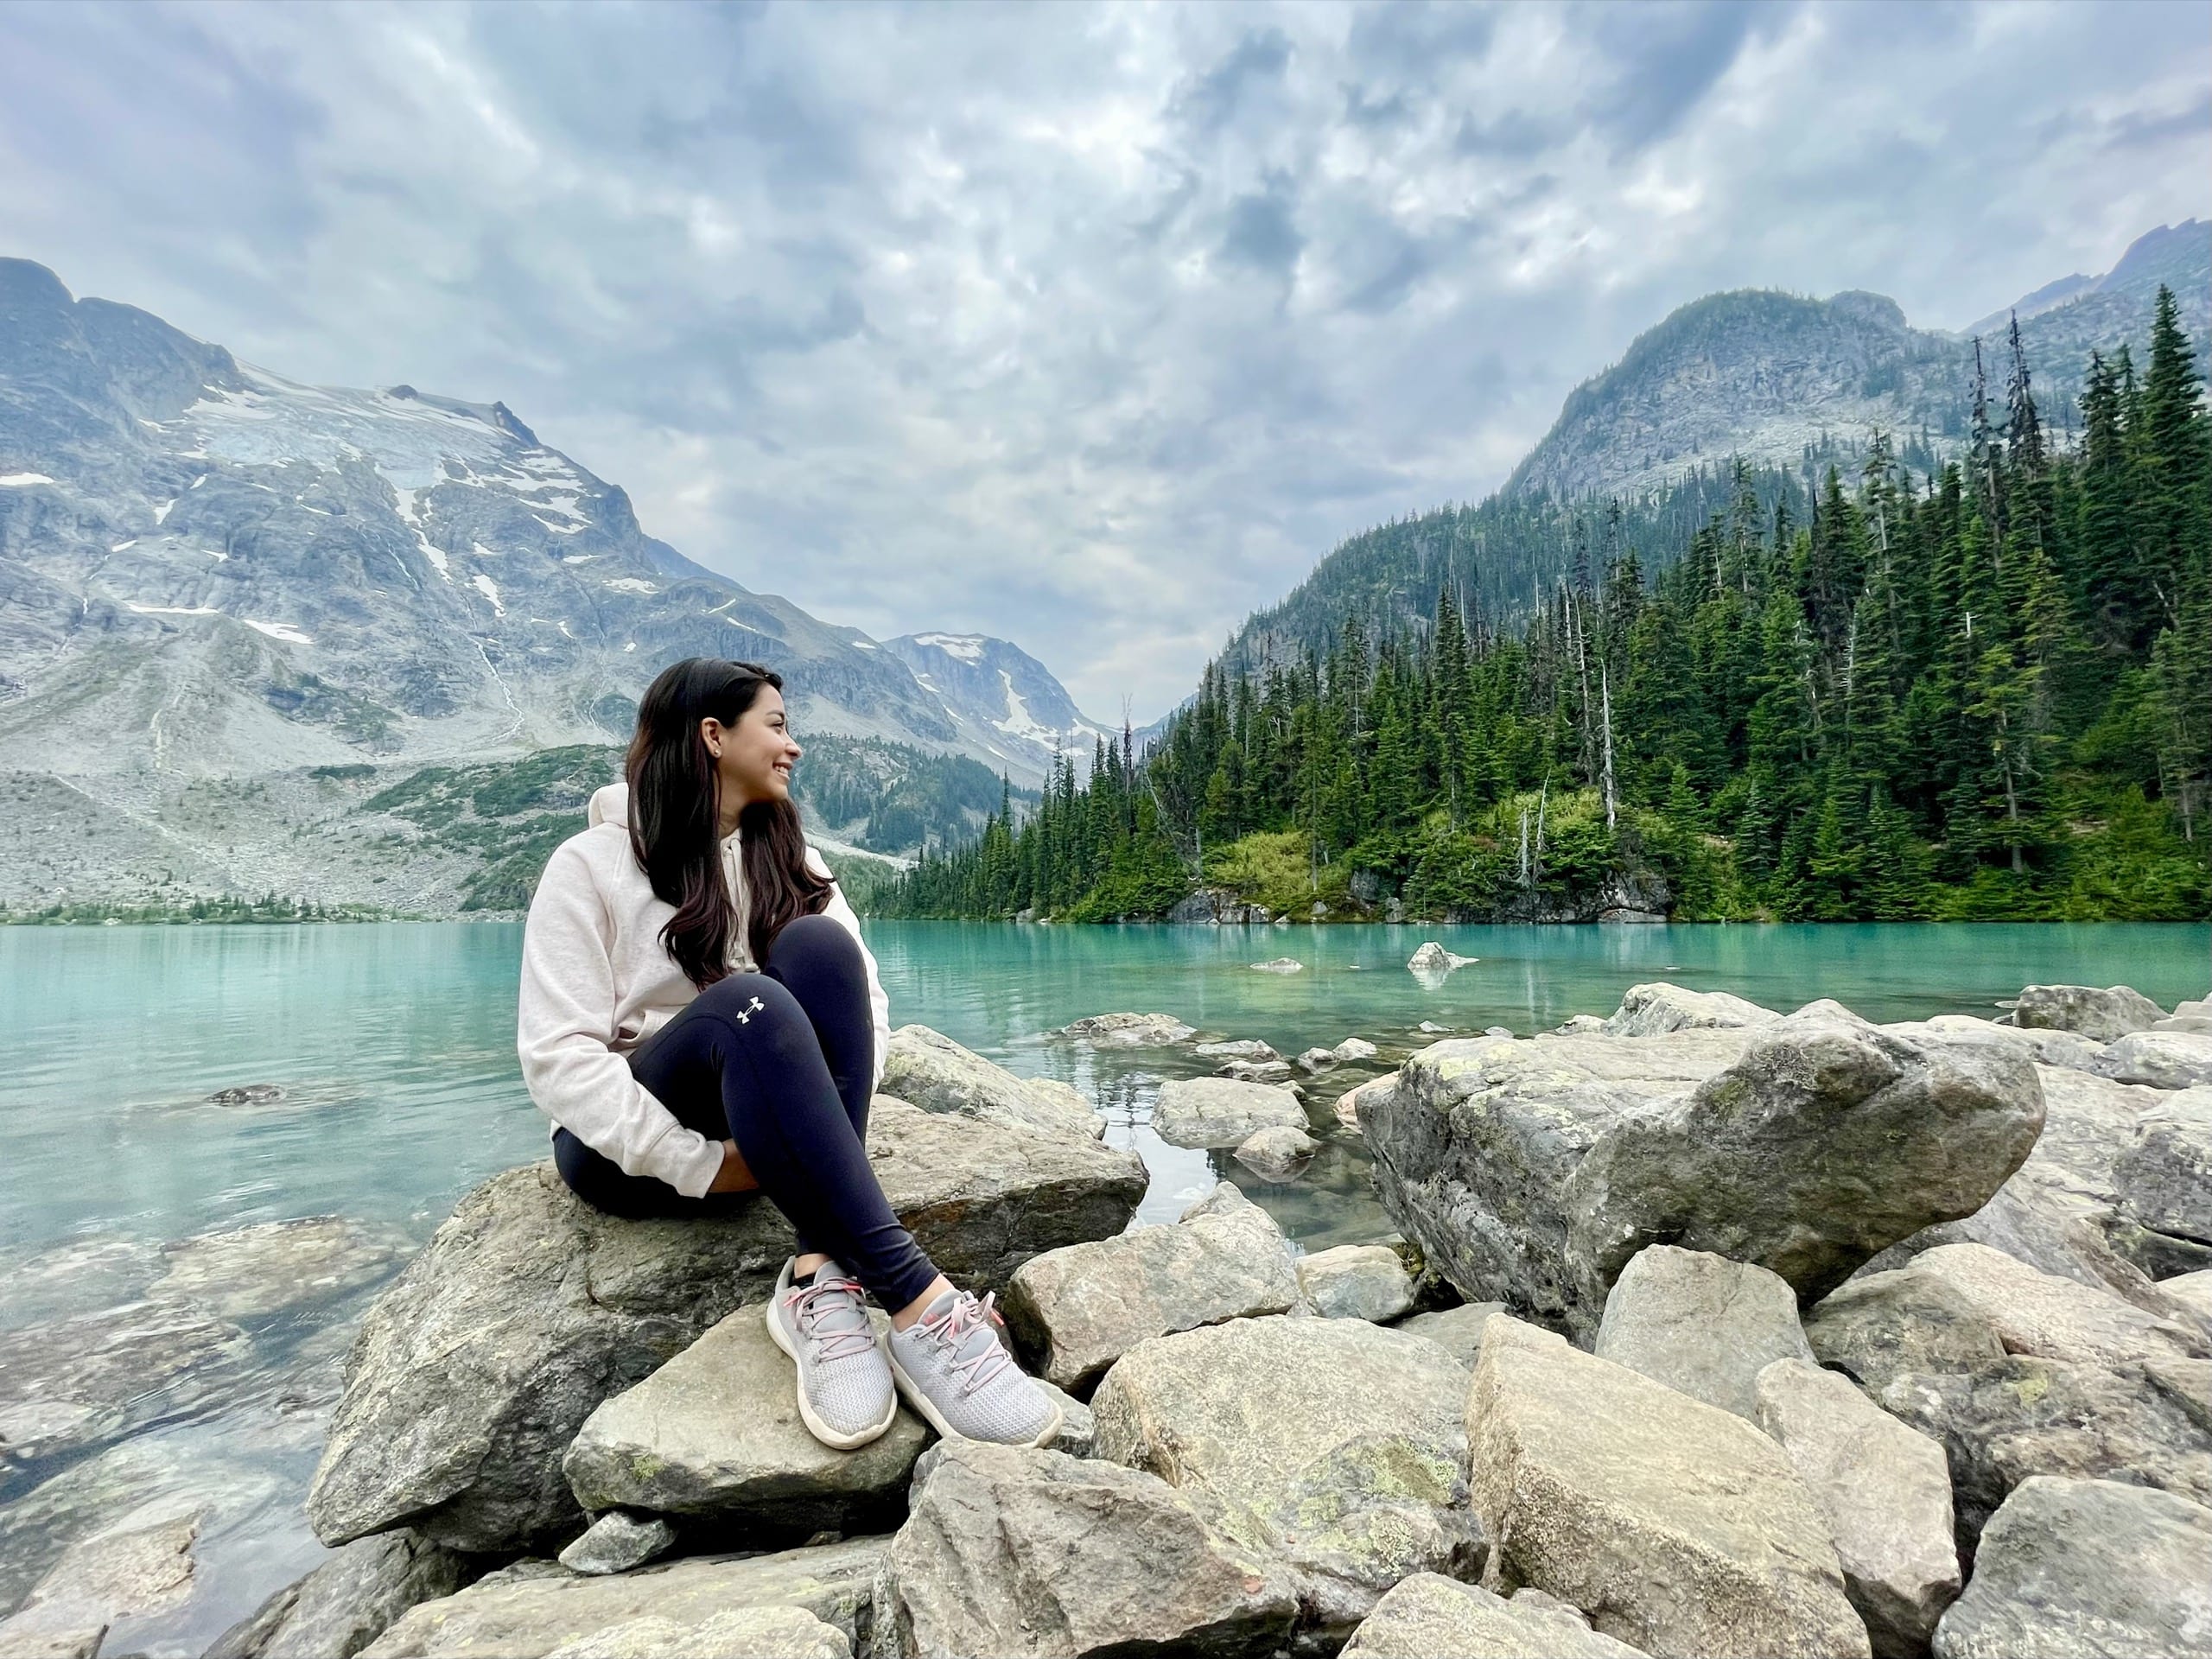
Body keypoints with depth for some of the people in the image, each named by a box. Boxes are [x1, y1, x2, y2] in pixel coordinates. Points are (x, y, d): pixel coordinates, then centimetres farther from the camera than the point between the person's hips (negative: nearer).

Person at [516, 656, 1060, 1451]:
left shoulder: (789, 859, 8)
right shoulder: (591, 865, -6)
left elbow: (865, 999, -1)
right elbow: (557, 1055, -14)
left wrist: (826, 1122, -19)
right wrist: (702, 1163, -21)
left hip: (765, 1131, 4)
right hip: (631, 1147, -4)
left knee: (819, 948, -26)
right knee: (748, 1003, -35)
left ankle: (821, 1280, -34)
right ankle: (919, 1305, -41)